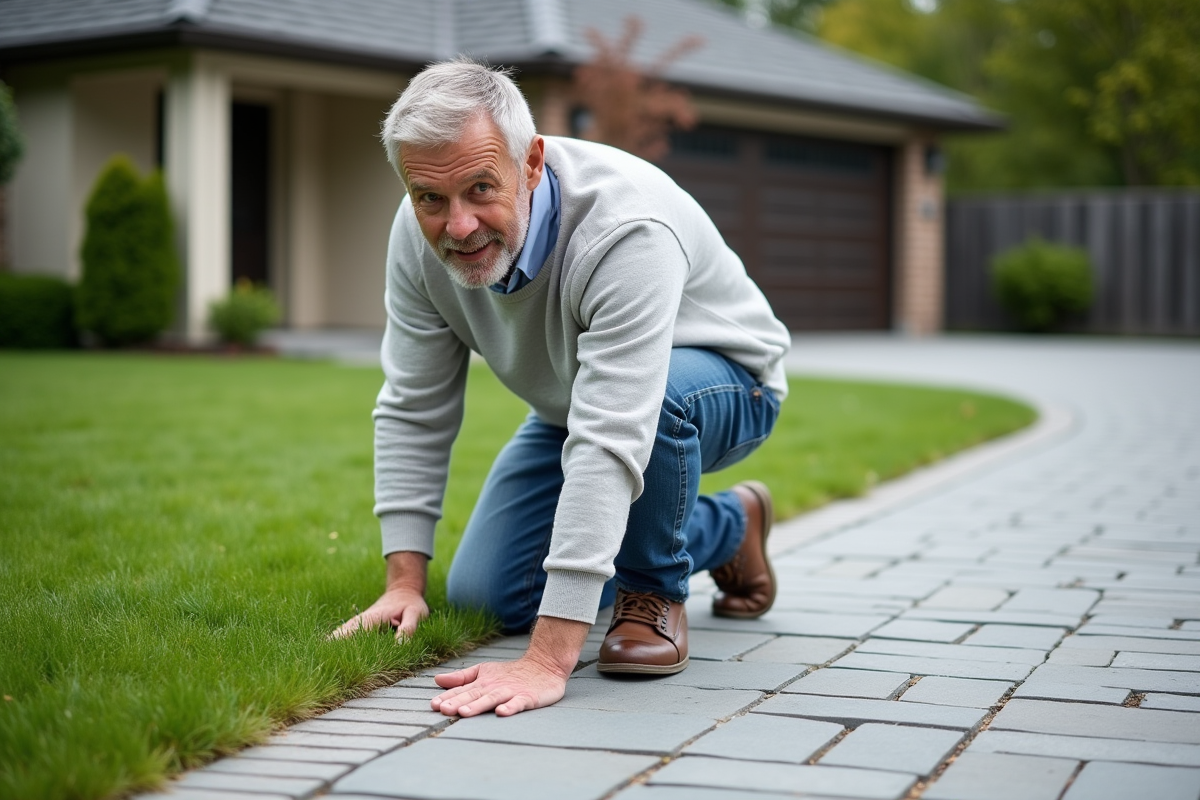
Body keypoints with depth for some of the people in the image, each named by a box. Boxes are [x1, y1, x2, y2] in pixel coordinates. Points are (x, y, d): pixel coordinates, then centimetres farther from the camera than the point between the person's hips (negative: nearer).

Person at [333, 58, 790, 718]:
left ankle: (655, 588, -9)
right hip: (571, 407, 7)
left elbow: (609, 443, -48)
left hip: (722, 383, -6)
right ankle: (727, 528, 20)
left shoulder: (625, 229, -42)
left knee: (664, 391, -41)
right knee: (484, 595, -1)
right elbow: (414, 409, -10)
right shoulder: (421, 233, -21)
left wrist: (548, 660, -52)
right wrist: (404, 581, -16)